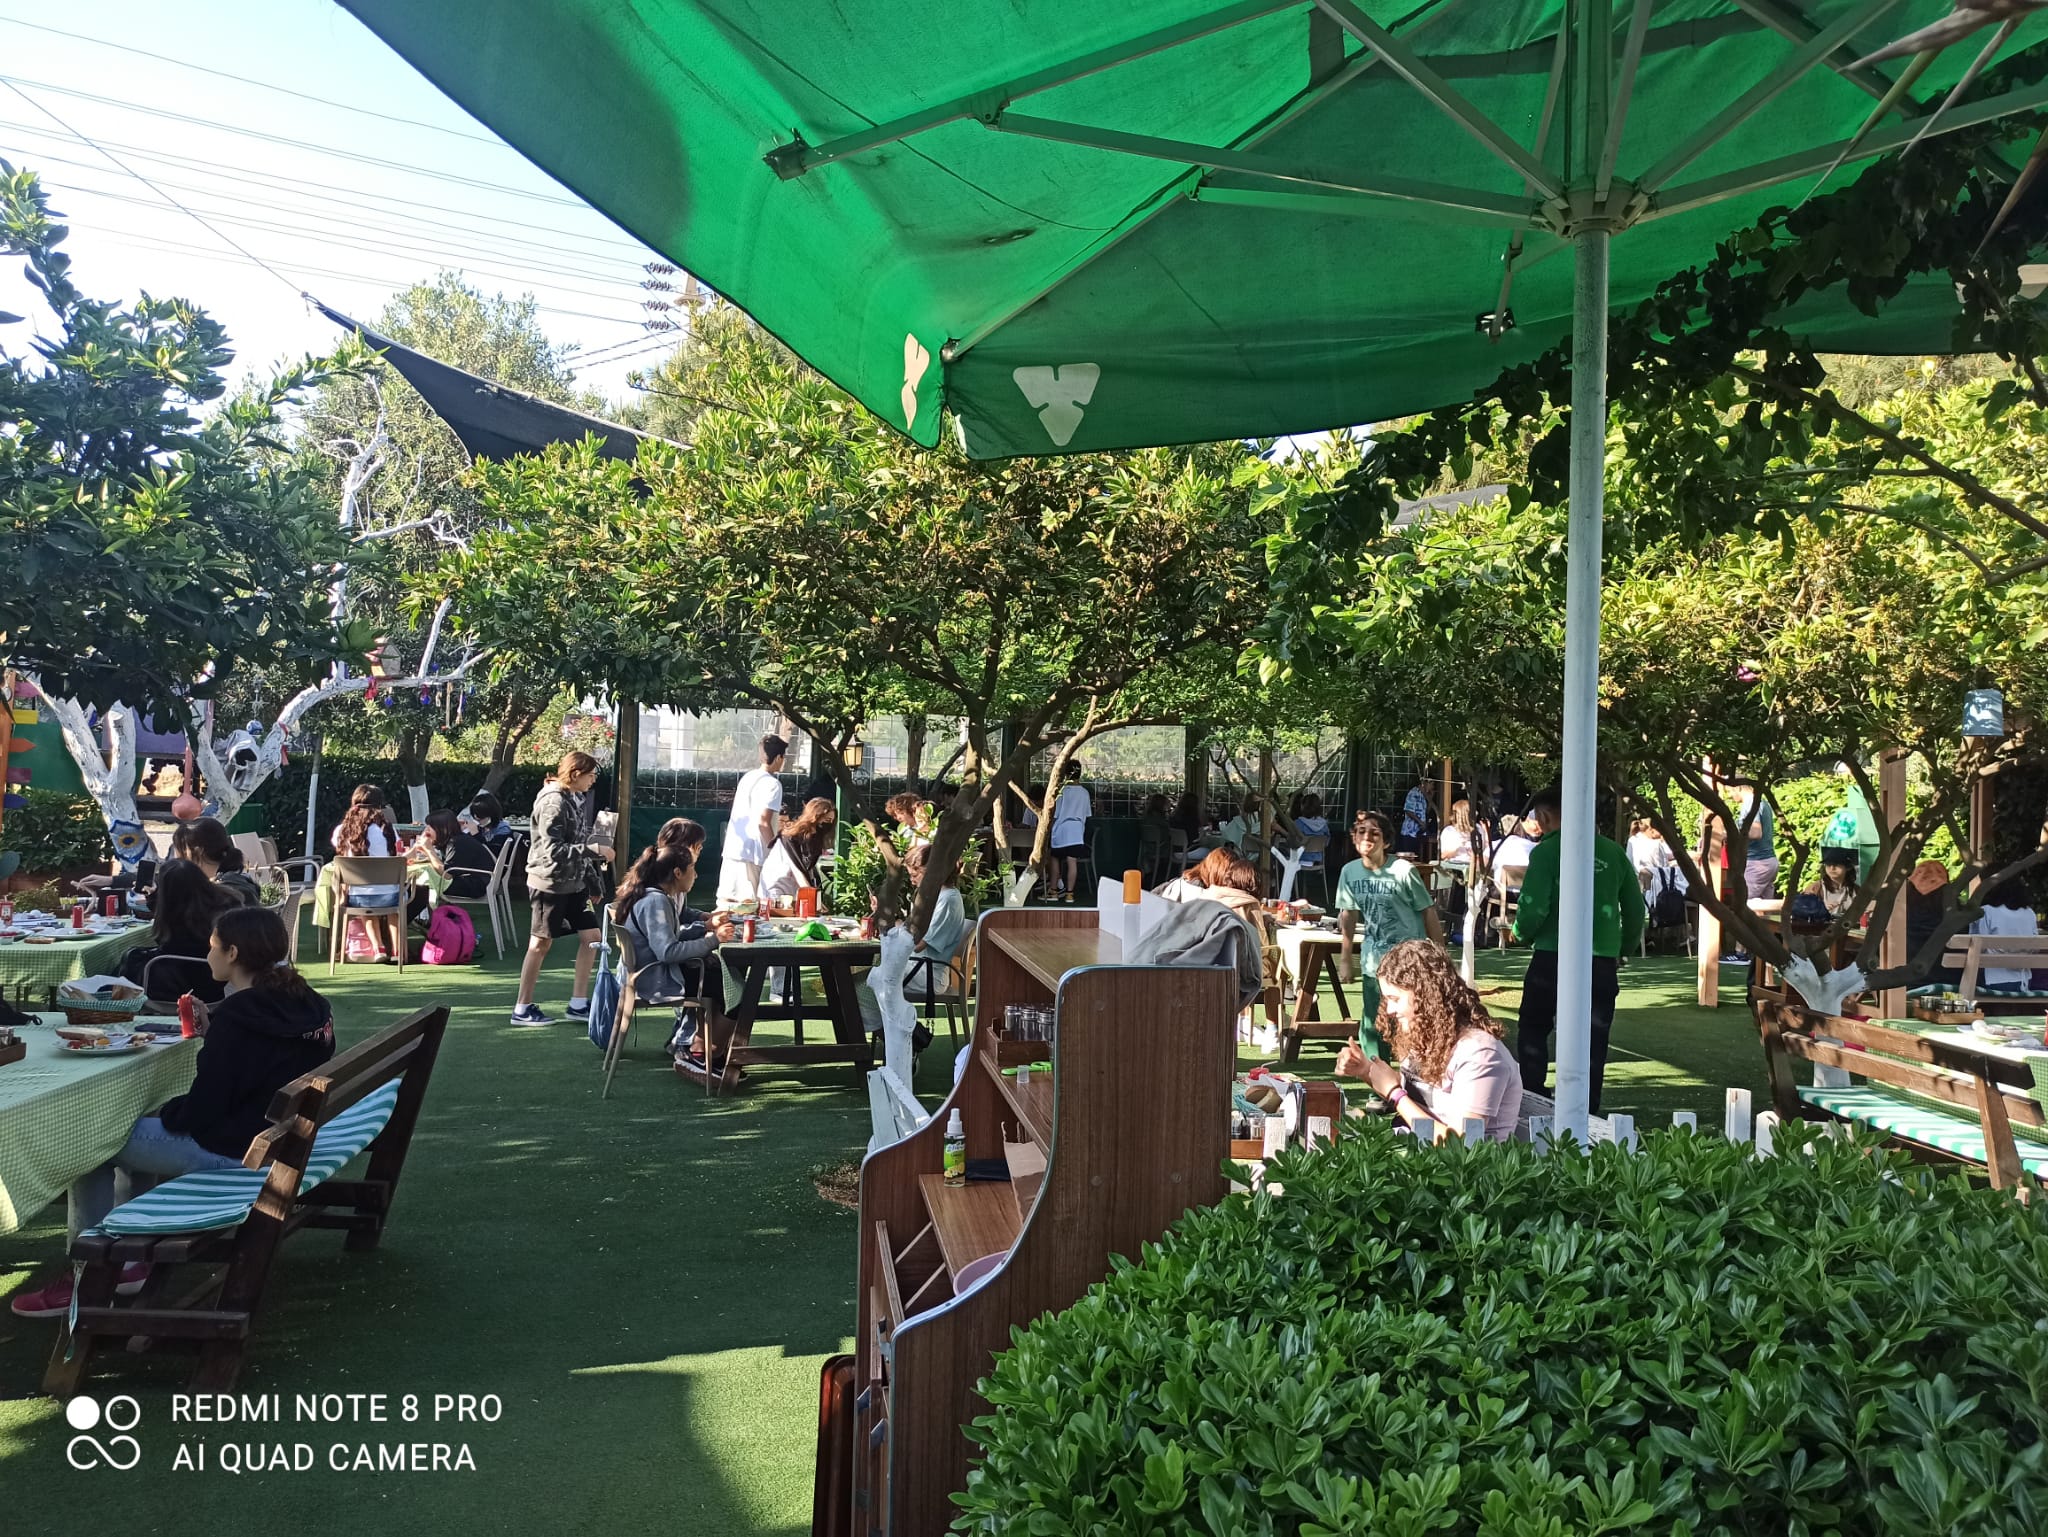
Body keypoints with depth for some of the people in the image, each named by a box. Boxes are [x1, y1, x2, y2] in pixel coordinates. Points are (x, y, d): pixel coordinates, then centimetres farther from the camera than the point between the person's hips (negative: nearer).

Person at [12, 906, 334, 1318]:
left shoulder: (235, 1020, -25)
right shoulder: (302, 1004, 1)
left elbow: (200, 1112, -22)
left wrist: (164, 1114, -2)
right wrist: (212, 1031, 5)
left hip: (230, 1152, -9)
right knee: (138, 1130, 27)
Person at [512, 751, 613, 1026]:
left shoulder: (580, 798, 8)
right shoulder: (553, 803, -18)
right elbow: (554, 850, -24)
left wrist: (592, 880, 12)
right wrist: (594, 849, -27)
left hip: (575, 882, 8)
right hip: (551, 882, -8)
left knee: (591, 936, 8)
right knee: (541, 943, 0)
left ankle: (578, 1003, 16)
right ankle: (522, 1009, 12)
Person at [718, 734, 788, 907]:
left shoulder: (747, 777, 14)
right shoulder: (772, 784, -11)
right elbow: (763, 822, -18)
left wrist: (775, 825, 31)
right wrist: (773, 846, -6)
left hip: (732, 848, 8)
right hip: (752, 853, -8)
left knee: (726, 901, 9)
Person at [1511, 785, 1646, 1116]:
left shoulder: (1548, 851, -7)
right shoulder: (1613, 851, 7)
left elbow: (1533, 909, -13)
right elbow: (1635, 910, 11)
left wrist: (1523, 934, 7)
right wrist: (1622, 949, 23)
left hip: (1553, 956, -4)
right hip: (1604, 961, 4)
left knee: (1532, 1032, 13)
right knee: (1594, 1042, 8)